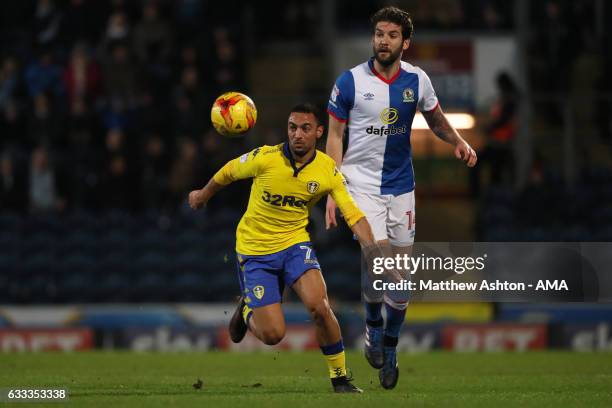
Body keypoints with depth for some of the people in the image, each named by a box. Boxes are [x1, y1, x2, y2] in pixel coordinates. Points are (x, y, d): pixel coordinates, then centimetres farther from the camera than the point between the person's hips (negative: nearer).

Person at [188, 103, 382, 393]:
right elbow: (229, 172, 2)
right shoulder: (265, 158, -17)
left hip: (295, 243, 2)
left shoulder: (328, 171, -10)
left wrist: (373, 249, -31)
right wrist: (203, 195, 20)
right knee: (272, 334, -9)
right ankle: (247, 310, 29)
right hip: (254, 250, -1)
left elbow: (353, 215, -13)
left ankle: (340, 378, -6)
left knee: (318, 306, -26)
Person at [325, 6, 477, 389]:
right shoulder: (351, 81, -9)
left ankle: (389, 348, 22)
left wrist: (459, 141, -5)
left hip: (401, 184, 3)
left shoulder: (417, 80, -1)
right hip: (361, 182, -3)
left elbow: (436, 118, 16)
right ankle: (373, 323, 7)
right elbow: (335, 136, -2)